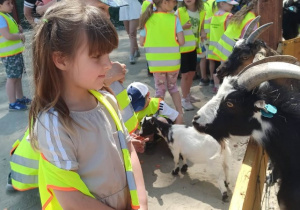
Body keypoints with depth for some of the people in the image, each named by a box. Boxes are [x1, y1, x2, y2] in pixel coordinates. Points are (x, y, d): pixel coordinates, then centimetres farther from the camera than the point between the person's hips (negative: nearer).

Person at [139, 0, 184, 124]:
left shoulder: (147, 19, -3)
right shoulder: (174, 19, -7)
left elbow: (141, 42, 0)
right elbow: (181, 41, -11)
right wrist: (172, 41, 9)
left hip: (156, 62, 0)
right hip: (172, 61, 0)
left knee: (160, 89, 15)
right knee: (172, 86, 21)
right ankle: (180, 114, 24)